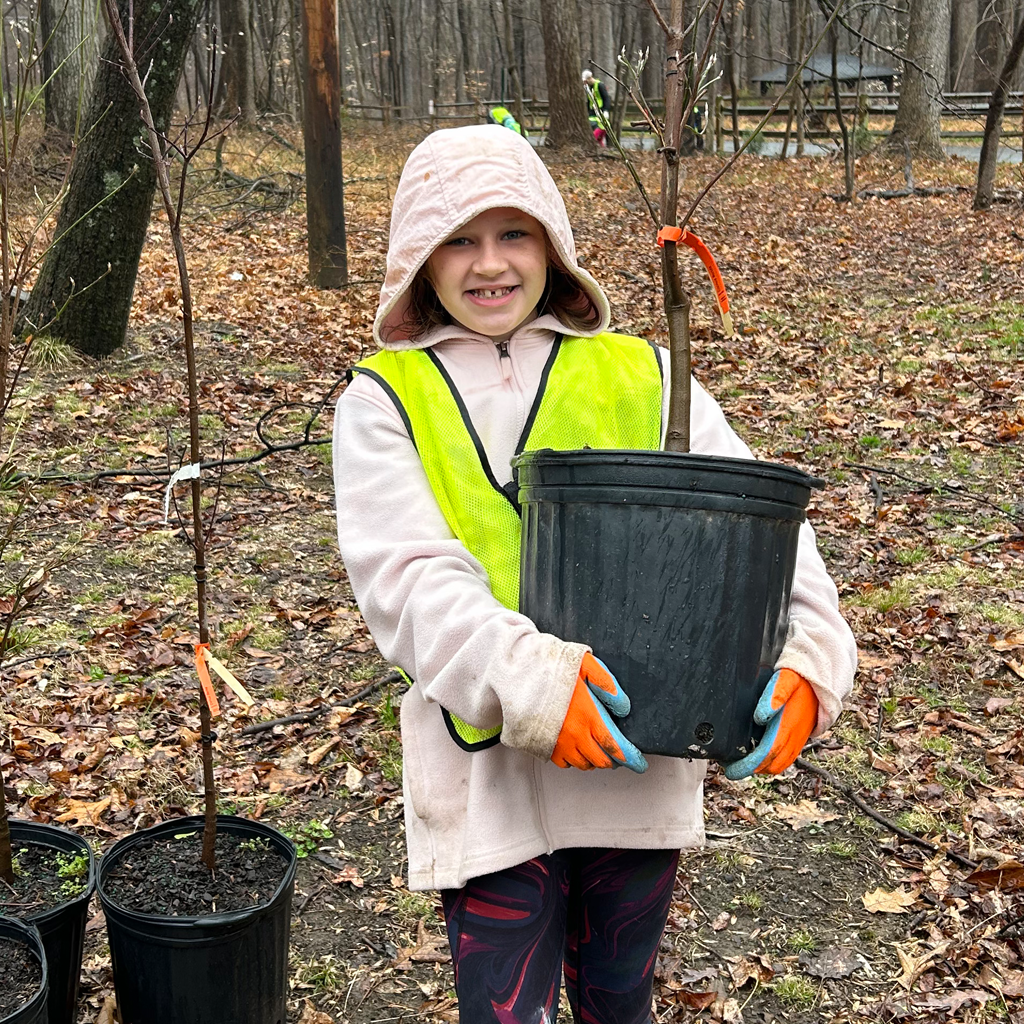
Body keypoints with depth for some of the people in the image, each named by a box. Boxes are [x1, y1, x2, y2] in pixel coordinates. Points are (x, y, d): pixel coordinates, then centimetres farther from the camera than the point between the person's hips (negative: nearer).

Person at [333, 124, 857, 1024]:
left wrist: (805, 658, -22)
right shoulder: (386, 401, 1)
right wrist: (527, 679, -30)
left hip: (641, 760, 2)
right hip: (488, 768, -2)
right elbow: (408, 577, -13)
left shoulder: (642, 377, 5)